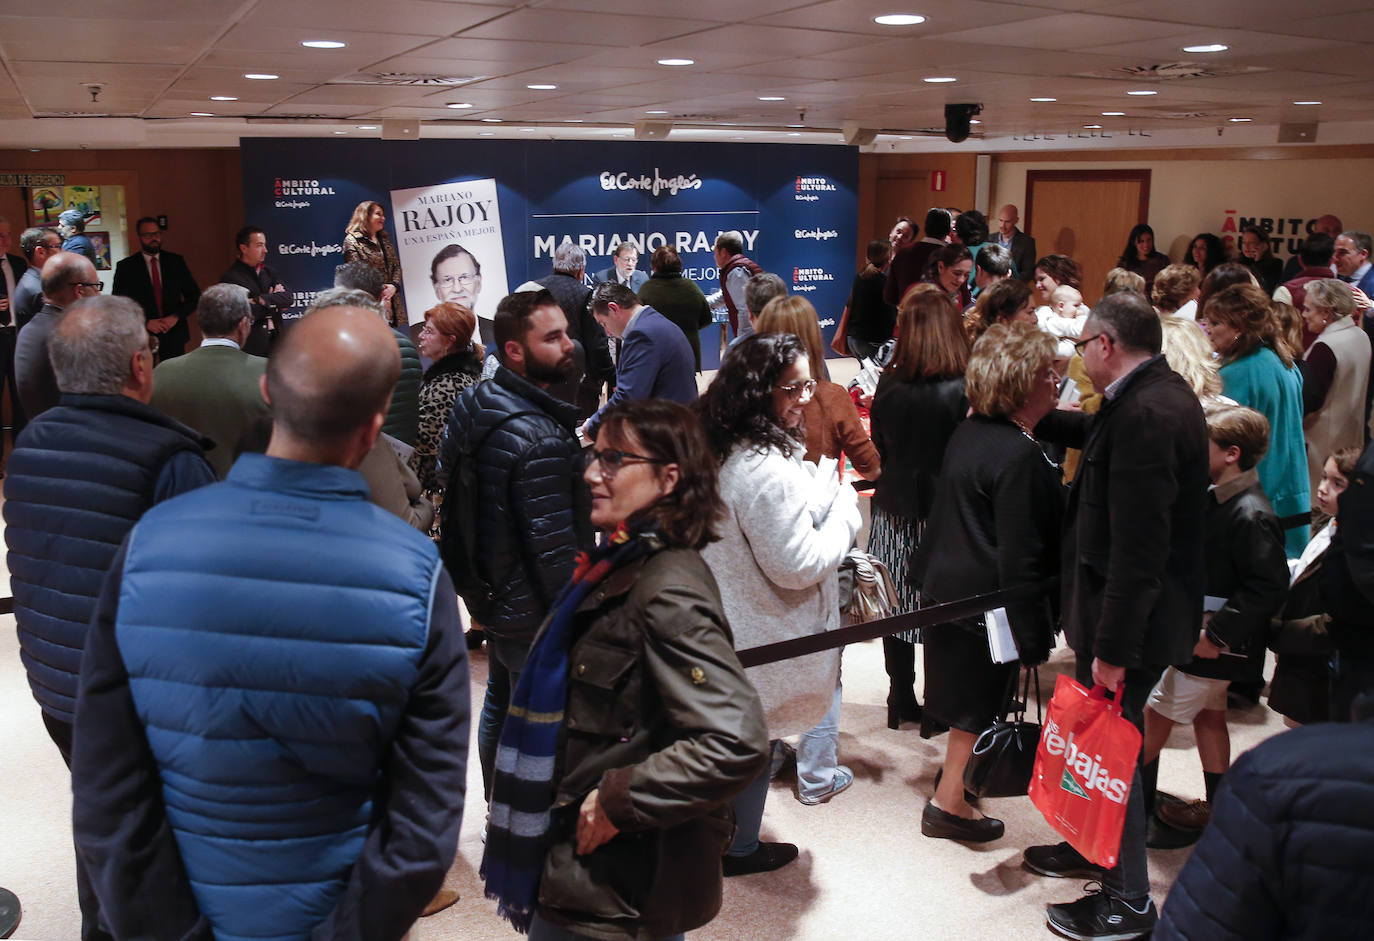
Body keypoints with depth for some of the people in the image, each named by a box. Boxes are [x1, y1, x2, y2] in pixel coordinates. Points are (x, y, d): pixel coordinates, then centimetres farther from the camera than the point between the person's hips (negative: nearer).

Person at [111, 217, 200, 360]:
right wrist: (146, 322, -11)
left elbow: (194, 295, 9)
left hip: (174, 335, 1)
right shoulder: (125, 266, 2)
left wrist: (176, 316, -6)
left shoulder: (176, 261, 7)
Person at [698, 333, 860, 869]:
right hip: (764, 638, -9)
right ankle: (738, 847, 30)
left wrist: (826, 496, 9)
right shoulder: (769, 469, -30)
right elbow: (796, 565, -26)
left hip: (726, 619, 9)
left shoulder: (721, 451, 1)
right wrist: (844, 511, -13)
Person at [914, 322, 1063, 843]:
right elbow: (1021, 555, -24)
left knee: (965, 694, 25)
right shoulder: (1020, 456, -24)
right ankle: (950, 802, 20)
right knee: (980, 701, 7)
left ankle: (958, 771, 44)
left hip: (945, 586, 9)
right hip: (989, 600, -9)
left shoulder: (968, 432, 4)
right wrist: (1031, 634, -18)